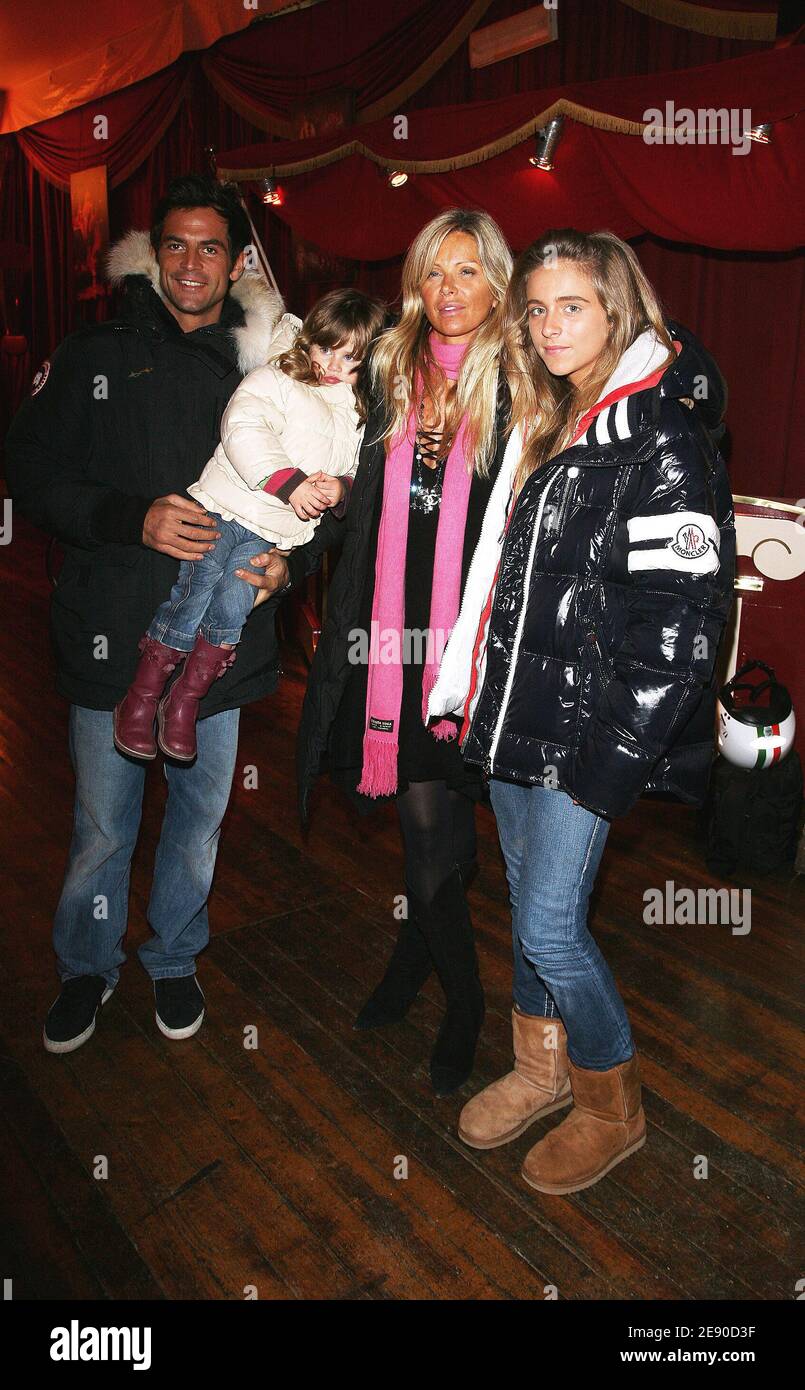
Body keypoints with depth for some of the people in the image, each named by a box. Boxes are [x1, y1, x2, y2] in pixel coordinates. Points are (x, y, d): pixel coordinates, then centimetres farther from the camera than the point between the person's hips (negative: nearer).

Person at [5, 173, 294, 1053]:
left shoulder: (263, 366, 5)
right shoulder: (95, 357, 3)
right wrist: (135, 518, -16)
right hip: (112, 640, -1)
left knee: (199, 818, 15)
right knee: (102, 829, 9)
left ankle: (174, 957, 39)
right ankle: (87, 967, 36)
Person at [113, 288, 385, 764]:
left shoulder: (358, 414, 19)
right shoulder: (274, 380, 3)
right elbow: (243, 430, -14)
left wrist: (342, 488, -3)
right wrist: (290, 483, -23)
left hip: (275, 535, 3)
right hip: (223, 509, -3)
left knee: (232, 608, -16)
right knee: (193, 595, -15)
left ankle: (185, 702, 0)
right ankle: (140, 699, 0)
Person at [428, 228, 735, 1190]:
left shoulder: (664, 441, -13)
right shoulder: (544, 424, 13)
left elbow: (679, 617, -19)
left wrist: (615, 753, -20)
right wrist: (471, 689, 15)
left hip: (586, 731, -8)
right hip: (513, 712, 8)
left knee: (551, 924, -3)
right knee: (527, 900, 17)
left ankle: (615, 1109, 23)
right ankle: (543, 1066, 39)